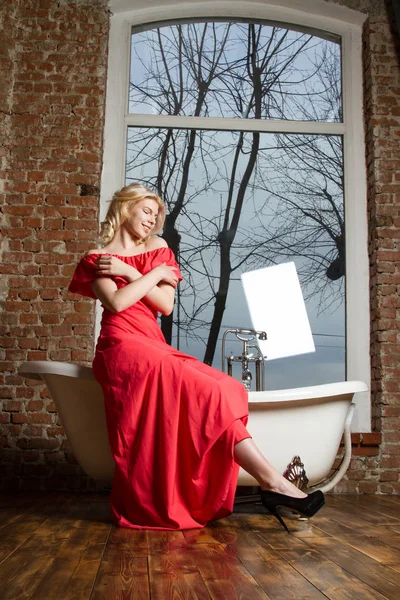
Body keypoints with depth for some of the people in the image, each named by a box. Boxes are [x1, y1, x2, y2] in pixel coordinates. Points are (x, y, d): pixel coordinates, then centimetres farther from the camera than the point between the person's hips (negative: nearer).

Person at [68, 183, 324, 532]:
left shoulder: (157, 250, 22)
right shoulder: (97, 259, 10)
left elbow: (166, 304, 7)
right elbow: (116, 302, -10)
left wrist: (130, 272, -1)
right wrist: (156, 273, -1)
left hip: (154, 348, 6)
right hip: (122, 346, -6)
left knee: (222, 390, -20)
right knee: (206, 394, -25)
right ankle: (273, 483, -24)